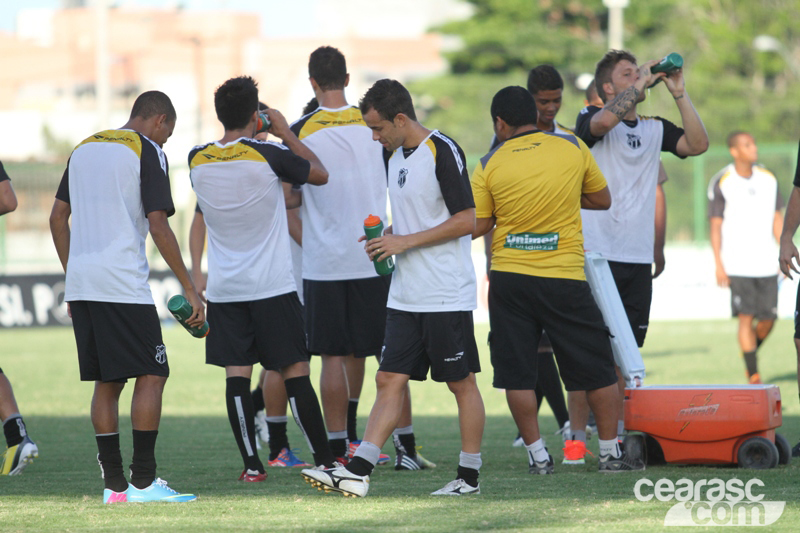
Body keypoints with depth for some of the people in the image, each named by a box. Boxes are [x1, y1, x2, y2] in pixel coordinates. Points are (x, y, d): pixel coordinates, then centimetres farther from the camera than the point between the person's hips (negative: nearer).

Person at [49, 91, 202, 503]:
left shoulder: (84, 149, 18)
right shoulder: (147, 152, -4)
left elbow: (58, 217, 19)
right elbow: (158, 226, -11)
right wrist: (189, 288, -8)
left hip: (81, 284, 7)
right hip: (123, 284, -7)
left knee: (107, 382, 11)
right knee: (152, 375, -2)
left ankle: (114, 484, 8)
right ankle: (142, 481, -7)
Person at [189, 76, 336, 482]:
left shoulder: (198, 160, 1)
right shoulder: (269, 155, -12)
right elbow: (320, 174, 4)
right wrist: (285, 133, 11)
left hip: (223, 289, 3)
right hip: (272, 284, -3)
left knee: (236, 374, 4)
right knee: (295, 371, 1)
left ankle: (251, 464, 1)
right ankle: (324, 461, 2)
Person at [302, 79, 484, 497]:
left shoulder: (442, 151, -13)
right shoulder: (394, 155, 13)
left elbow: (466, 221, -16)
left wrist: (405, 241, -15)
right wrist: (386, 237, 6)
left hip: (447, 296, -8)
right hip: (405, 297, 8)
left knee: (461, 383, 2)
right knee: (390, 381, 2)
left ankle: (469, 477, 10)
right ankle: (358, 471, -4)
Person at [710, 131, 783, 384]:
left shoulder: (768, 179, 10)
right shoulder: (721, 183, -3)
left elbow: (777, 220, 14)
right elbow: (715, 226, -3)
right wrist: (718, 264, -8)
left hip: (766, 265, 4)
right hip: (738, 266, -4)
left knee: (768, 320, 3)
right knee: (746, 317, -10)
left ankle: (751, 351, 32)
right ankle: (753, 374, -5)